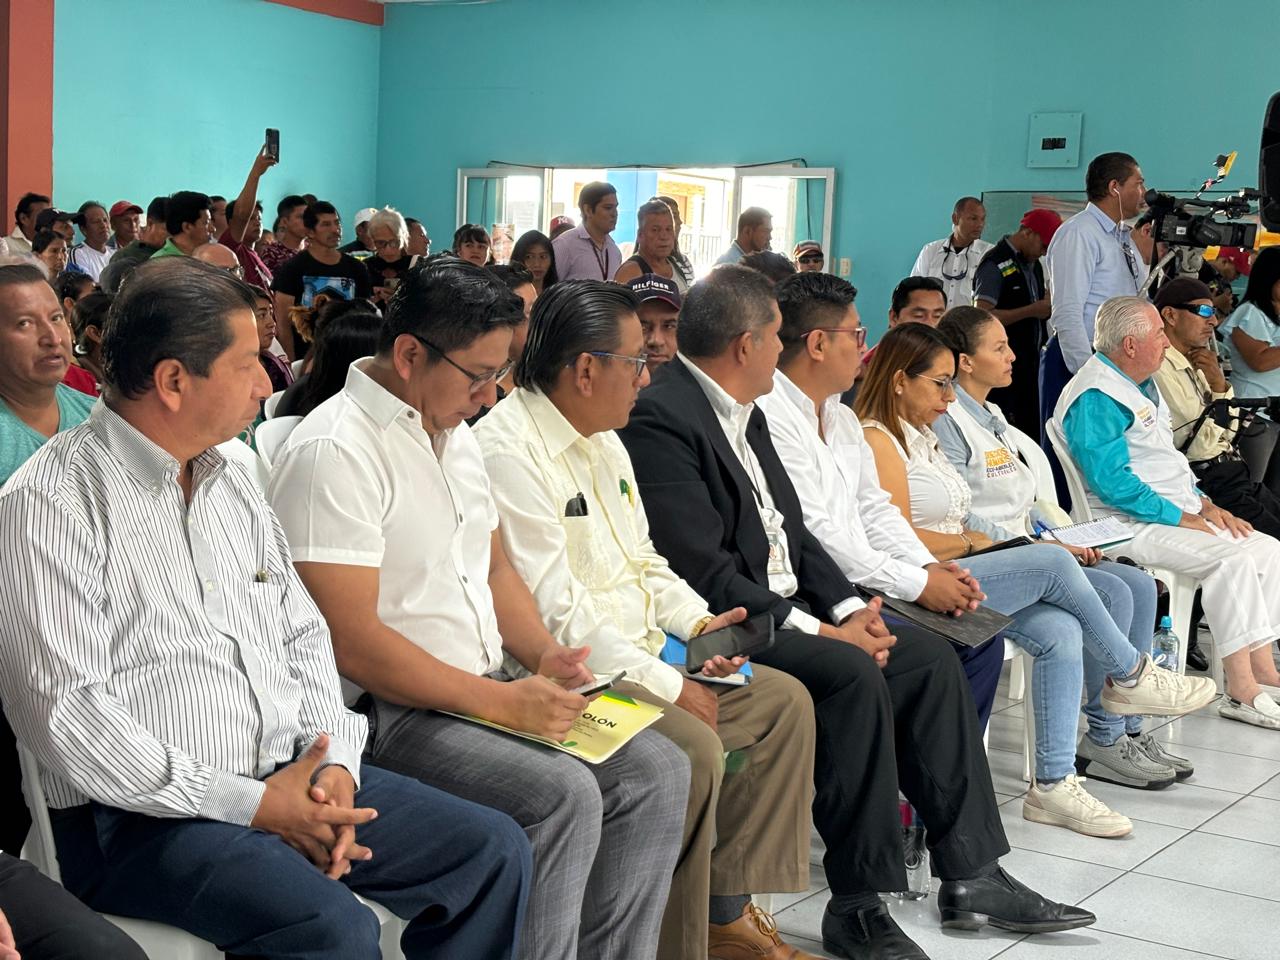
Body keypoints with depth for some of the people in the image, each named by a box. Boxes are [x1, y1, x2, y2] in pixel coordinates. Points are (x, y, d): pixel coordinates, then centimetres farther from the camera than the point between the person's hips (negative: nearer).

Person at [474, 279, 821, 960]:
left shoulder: (602, 441, 15)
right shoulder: (508, 452, -17)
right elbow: (554, 612, -22)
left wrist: (695, 620, 2)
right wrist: (666, 686, -19)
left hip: (639, 658, 10)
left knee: (785, 701, 7)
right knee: (693, 749, -29)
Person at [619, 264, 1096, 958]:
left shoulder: (743, 413, 15)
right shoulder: (660, 420, -16)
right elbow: (705, 575, -22)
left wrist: (848, 608, 0)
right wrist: (818, 631, -19)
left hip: (784, 607, 10)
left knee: (928, 656, 1)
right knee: (853, 675, -28)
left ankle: (971, 875, 5)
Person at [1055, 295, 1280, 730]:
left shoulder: (1141, 384, 18)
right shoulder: (1096, 396, -16)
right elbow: (1112, 481, -24)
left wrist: (1205, 504, 8)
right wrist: (1181, 517, -19)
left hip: (1180, 514, 11)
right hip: (1129, 525, -10)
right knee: (1231, 558, -25)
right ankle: (1242, 690, -22)